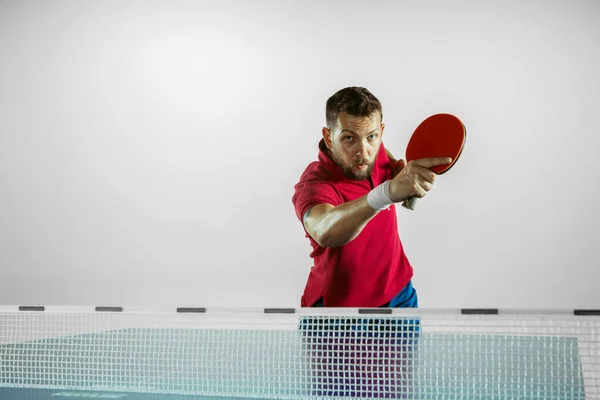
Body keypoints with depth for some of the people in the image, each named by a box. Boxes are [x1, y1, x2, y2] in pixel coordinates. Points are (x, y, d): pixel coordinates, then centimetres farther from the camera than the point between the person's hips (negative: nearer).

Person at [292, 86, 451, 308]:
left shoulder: (375, 151, -11)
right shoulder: (313, 185, -30)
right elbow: (325, 232, -53)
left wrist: (404, 172, -9)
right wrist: (389, 191, -67)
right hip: (339, 306, -5)